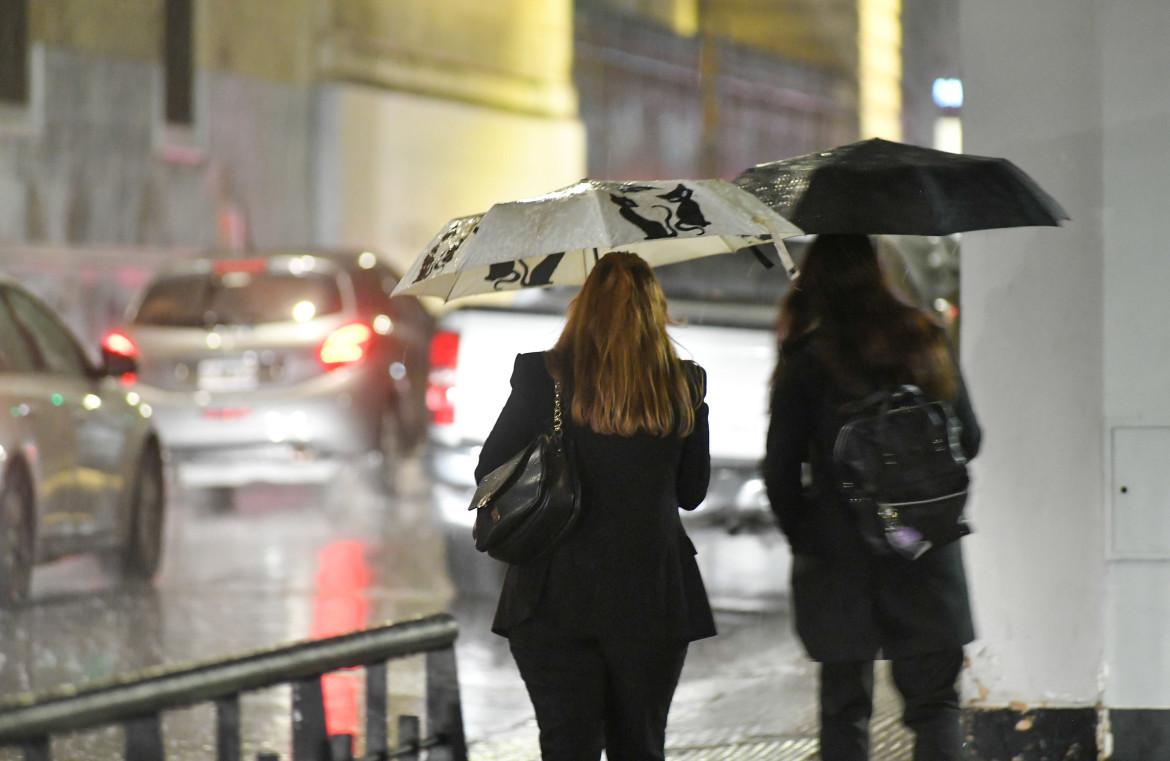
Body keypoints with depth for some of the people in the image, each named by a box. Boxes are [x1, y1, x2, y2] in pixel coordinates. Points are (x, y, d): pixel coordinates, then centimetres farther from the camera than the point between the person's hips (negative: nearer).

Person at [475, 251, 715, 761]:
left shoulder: (541, 377, -7)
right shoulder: (684, 386, -1)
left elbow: (488, 474, 1)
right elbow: (692, 493, 9)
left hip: (555, 603, -2)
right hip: (653, 602, 2)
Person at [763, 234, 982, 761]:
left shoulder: (806, 358, -6)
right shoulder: (925, 342, 3)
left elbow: (781, 470, -6)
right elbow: (968, 441, 11)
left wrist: (800, 535, 9)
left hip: (840, 557, -2)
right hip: (926, 557, 2)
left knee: (844, 709, 6)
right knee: (934, 703, 8)